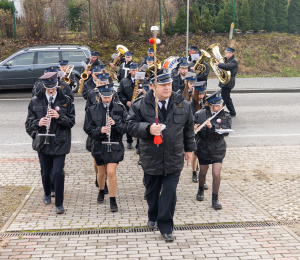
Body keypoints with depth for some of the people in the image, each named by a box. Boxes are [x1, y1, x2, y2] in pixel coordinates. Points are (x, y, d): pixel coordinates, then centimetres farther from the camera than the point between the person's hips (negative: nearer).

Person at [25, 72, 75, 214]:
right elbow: (28, 123, 2)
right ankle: (47, 194, 42)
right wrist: (38, 123, -20)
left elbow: (72, 121, -2)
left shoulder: (65, 101, -1)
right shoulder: (35, 101, 2)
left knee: (58, 172, -8)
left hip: (60, 142, -2)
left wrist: (59, 117, -20)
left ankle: (59, 203, 4)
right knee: (45, 171, 14)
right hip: (43, 142, 2)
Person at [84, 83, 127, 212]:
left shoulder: (120, 108, -2)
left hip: (115, 146, -2)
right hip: (99, 145, 2)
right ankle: (101, 191, 44)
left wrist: (115, 124, -22)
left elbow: (126, 127, -3)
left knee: (111, 172, -11)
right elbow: (88, 129, -2)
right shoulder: (92, 110, 0)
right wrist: (100, 130, -20)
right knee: (101, 172, 16)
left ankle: (113, 200, 2)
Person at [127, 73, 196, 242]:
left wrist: (190, 148, 15)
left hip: (174, 159, 0)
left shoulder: (182, 104, 2)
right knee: (152, 191, 17)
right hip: (151, 157, 0)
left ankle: (166, 227, 10)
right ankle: (153, 217, 42)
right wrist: (148, 128, -23)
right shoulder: (141, 105, -5)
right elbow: (131, 125, -6)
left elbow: (189, 128, 12)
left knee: (170, 192, -2)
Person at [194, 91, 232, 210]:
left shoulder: (225, 116, -7)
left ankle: (215, 199, 8)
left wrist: (212, 126, -34)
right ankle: (201, 190, 45)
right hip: (203, 148, 1)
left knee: (216, 174, -7)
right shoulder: (200, 114, -7)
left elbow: (226, 130, -20)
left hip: (218, 149, 0)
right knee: (203, 172, 16)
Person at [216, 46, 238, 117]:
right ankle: (232, 112, 25)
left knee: (223, 98, -6)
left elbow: (227, 66, -31)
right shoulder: (228, 60, 17)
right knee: (227, 98, 16)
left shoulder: (234, 61, -14)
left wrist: (218, 64, -21)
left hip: (228, 83, -10)